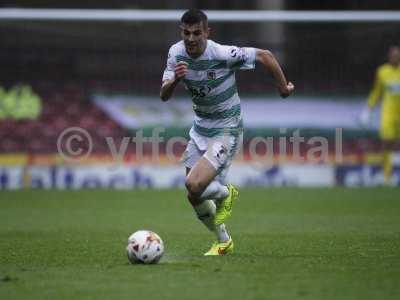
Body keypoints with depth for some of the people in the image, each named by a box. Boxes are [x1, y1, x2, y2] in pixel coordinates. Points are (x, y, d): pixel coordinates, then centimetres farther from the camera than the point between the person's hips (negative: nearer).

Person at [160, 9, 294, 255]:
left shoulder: (223, 54, -25)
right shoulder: (177, 53, -8)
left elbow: (265, 55, -15)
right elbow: (164, 96, -11)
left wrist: (284, 87, -3)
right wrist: (175, 79, -33)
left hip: (226, 131, -7)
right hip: (200, 130, 7)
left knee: (194, 185, -24)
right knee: (195, 199, 11)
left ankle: (226, 193, 11)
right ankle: (224, 242, 35)